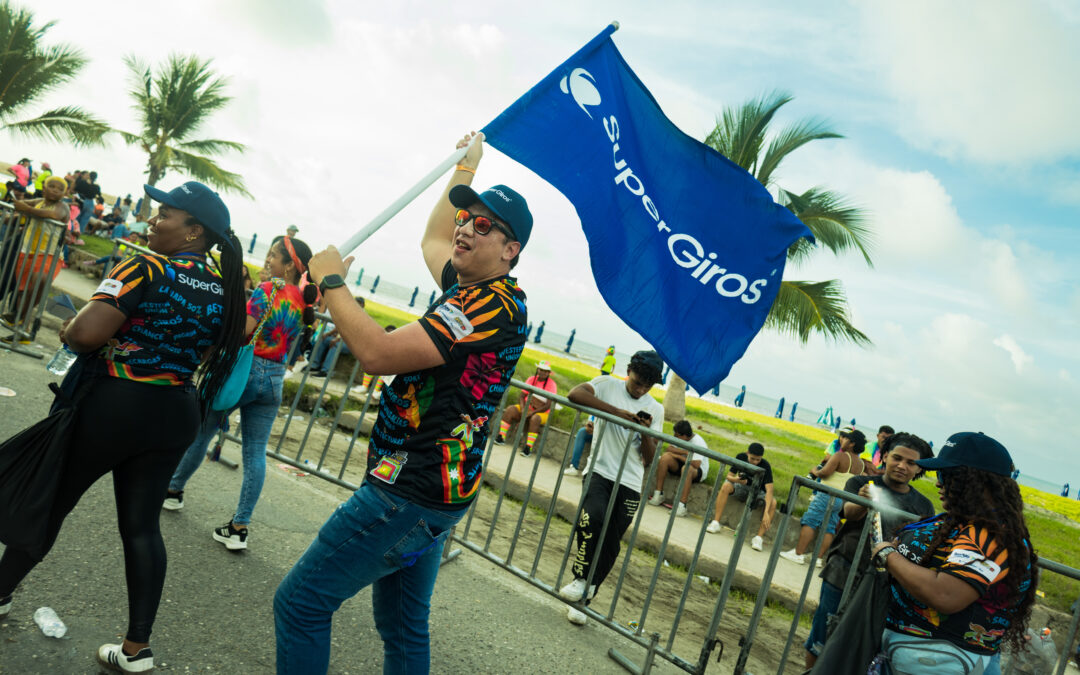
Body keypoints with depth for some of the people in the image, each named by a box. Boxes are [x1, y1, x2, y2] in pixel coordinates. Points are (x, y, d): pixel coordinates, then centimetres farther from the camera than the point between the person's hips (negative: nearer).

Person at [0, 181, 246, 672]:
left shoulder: (148, 268, -17)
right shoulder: (224, 290, 3)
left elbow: (87, 332, -25)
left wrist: (67, 331, -5)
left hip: (111, 405, -5)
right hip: (175, 415, 6)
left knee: (50, 501, 17)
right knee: (142, 526, 10)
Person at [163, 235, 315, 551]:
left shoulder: (267, 290, -13)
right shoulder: (302, 304, 7)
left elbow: (242, 330, -23)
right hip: (274, 379, 6)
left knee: (200, 432, 16)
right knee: (255, 452, 5)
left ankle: (173, 490, 34)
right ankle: (240, 527, 6)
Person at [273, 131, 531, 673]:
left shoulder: (495, 304, -19)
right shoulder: (468, 285, 11)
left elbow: (377, 353, -28)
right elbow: (432, 240, 33)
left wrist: (331, 282, -13)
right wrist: (465, 168, 39)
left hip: (411, 492, -10)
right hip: (433, 490, 10)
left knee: (300, 602, -4)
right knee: (404, 629, 20)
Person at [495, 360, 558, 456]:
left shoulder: (551, 384, -10)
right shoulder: (532, 379, 4)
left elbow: (548, 406, -16)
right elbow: (521, 396, 4)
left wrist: (532, 412, -23)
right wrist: (523, 408, -15)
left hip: (542, 413, -4)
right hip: (527, 408, 4)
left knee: (534, 418, -38)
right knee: (510, 409, -21)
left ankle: (528, 447, -38)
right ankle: (501, 437, -22)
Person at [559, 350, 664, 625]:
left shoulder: (656, 410, 12)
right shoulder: (608, 385, 4)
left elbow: (649, 460, 9)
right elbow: (574, 394, -18)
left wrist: (647, 432, -10)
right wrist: (616, 411, -22)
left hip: (630, 484, 3)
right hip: (600, 471, -3)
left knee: (609, 547, 3)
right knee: (593, 517, -30)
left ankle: (583, 599, 18)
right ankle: (581, 578, -11)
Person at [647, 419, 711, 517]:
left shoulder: (698, 442, -22)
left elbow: (696, 464, -31)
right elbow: (669, 449, -10)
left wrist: (679, 456, -18)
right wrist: (685, 452, -23)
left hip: (698, 470, -6)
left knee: (687, 468, -41)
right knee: (665, 456, -21)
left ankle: (682, 505, -40)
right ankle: (658, 494, -19)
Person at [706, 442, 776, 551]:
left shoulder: (765, 466, -25)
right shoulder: (741, 457, -15)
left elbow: (769, 491, -33)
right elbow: (729, 476, -8)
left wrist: (766, 513, -46)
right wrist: (736, 480, -34)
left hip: (758, 492, -2)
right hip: (742, 487, 2)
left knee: (773, 502, -32)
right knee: (726, 486, -28)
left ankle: (759, 537, -34)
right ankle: (716, 523, -27)